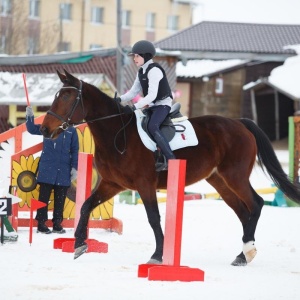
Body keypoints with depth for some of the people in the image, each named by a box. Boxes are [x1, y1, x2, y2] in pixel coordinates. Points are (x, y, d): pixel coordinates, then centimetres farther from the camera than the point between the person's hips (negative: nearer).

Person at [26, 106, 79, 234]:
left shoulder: (71, 131, 7)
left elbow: (75, 150, 7)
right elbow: (32, 129, -1)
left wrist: (74, 168, 1)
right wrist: (30, 116, -18)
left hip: (63, 171, 2)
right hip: (47, 169, -1)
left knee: (60, 199, 6)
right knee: (44, 197, -1)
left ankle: (57, 223, 14)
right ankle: (41, 223, 2)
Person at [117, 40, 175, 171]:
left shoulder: (154, 70, -19)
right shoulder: (141, 72, 10)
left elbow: (152, 95, -27)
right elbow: (134, 92, 12)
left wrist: (134, 107, -33)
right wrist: (120, 99, -6)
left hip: (163, 104, -10)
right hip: (153, 106, 10)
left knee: (152, 127, -31)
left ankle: (170, 159, -32)